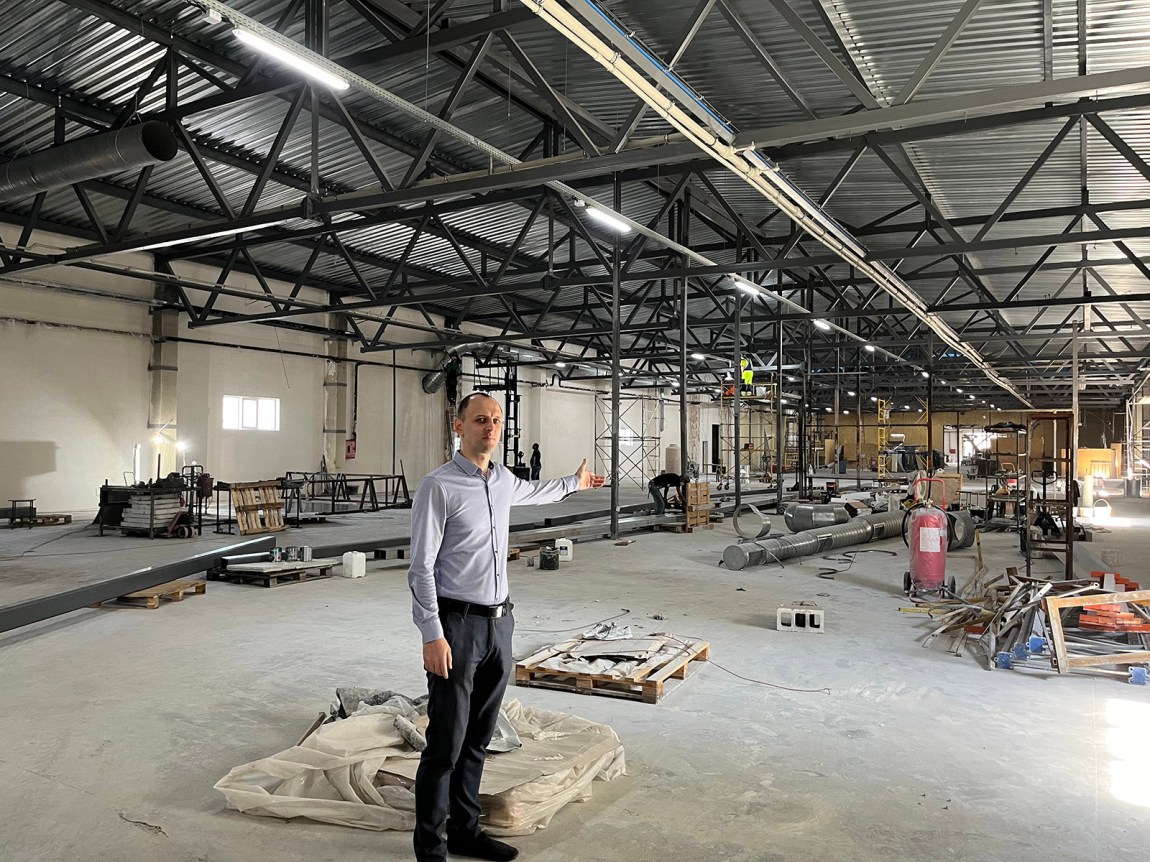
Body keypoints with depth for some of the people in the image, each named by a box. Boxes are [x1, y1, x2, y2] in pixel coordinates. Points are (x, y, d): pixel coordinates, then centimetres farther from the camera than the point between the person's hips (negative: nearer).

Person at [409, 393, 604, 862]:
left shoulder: (504, 480, 9)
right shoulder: (438, 486, -13)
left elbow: (533, 492, 35)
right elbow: (421, 567, -14)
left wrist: (574, 483, 48)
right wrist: (432, 635, -18)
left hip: (499, 621, 7)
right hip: (457, 624, -7)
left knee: (478, 739, 15)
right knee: (446, 743, -2)